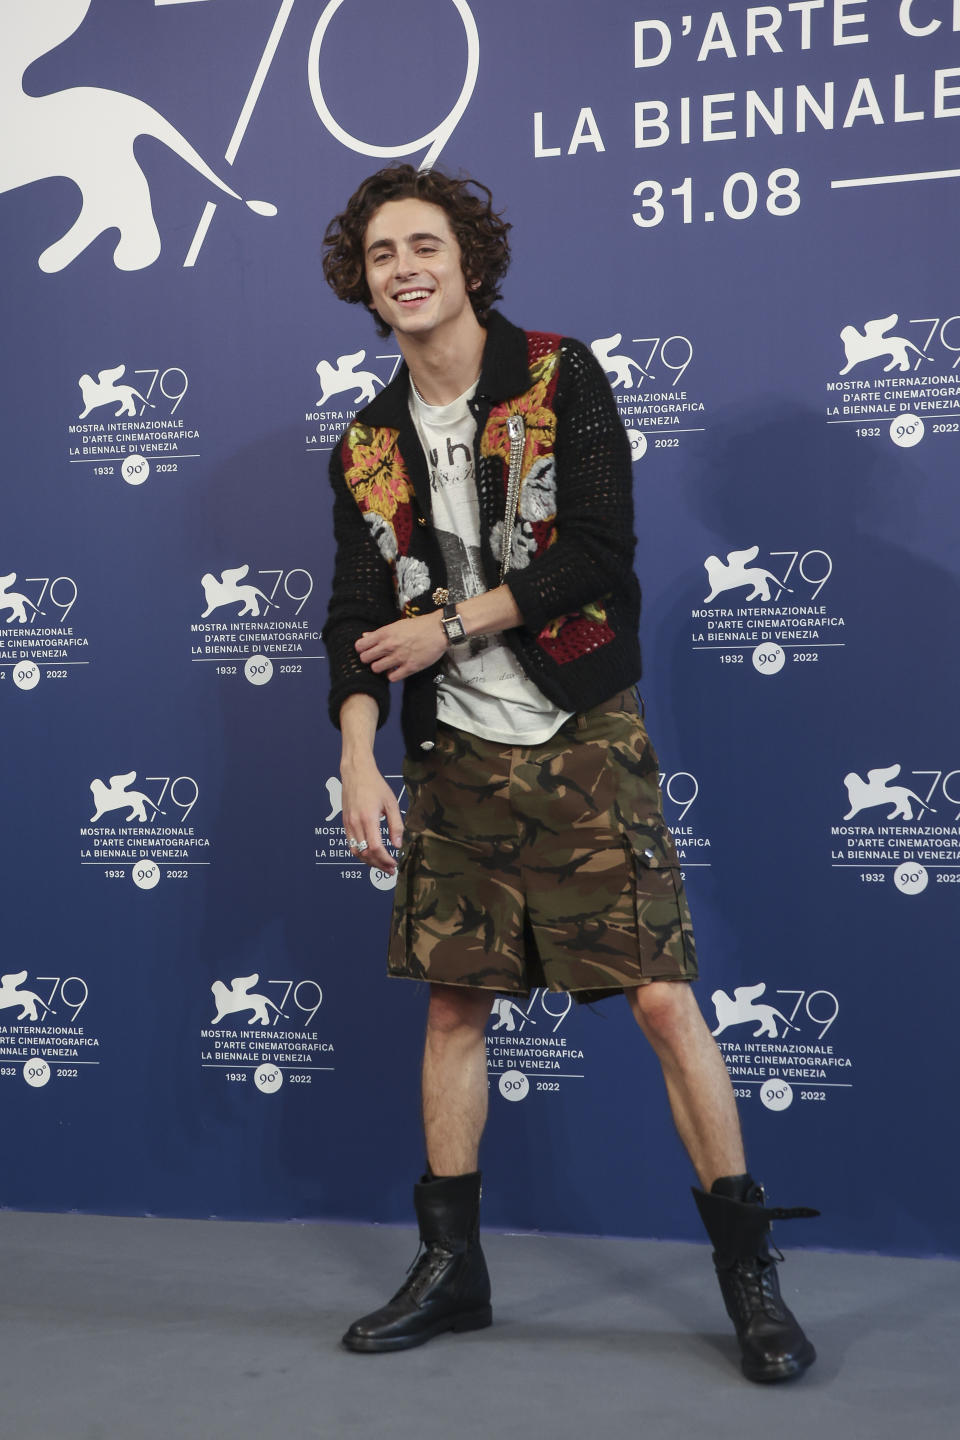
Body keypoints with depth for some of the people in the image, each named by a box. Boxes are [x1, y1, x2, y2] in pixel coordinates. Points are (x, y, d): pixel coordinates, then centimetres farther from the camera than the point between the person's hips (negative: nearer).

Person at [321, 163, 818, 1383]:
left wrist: (450, 625, -10)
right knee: (452, 1003, 9)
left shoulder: (561, 380, -4)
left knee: (662, 997, -5)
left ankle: (749, 1272, 10)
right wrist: (359, 759, -10)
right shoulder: (369, 447, 8)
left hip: (584, 743, -4)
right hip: (456, 757, 4)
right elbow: (357, 620, 4)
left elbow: (598, 553, -14)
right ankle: (451, 1269, 23)